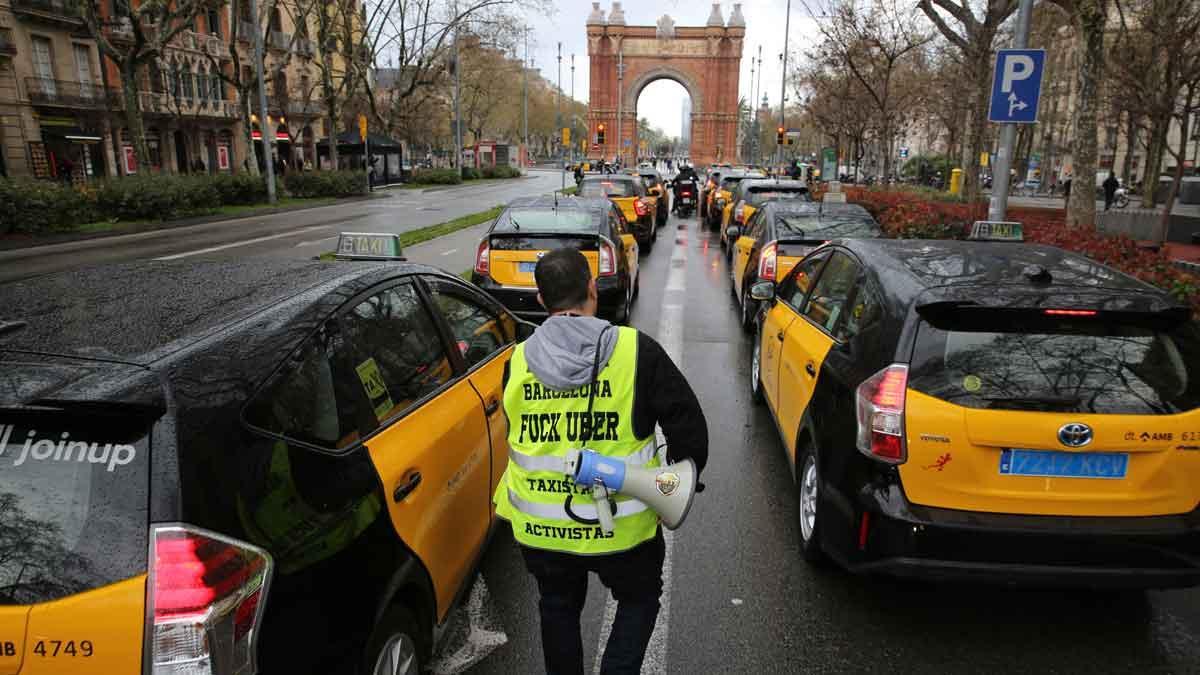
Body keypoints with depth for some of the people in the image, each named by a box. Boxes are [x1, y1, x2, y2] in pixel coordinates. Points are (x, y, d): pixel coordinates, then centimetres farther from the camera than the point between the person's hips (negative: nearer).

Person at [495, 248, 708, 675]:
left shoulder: (518, 361, -4)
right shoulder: (635, 350, -13)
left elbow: (516, 435, 9)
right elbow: (687, 423, -8)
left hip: (539, 528, 3)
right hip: (620, 525, -2)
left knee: (558, 609, 26)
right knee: (639, 599, 24)